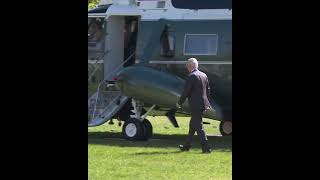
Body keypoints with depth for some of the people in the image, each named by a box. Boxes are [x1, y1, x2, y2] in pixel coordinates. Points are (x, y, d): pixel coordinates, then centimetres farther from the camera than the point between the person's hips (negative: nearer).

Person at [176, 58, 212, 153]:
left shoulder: (191, 76, -16)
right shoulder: (204, 75, 10)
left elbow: (186, 92, -15)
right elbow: (208, 90, 17)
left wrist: (179, 103, -4)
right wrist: (207, 102, 24)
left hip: (195, 106, -9)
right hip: (203, 104, 9)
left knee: (199, 127, -5)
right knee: (192, 125, 19)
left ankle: (206, 148, -8)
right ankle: (187, 145, 29)